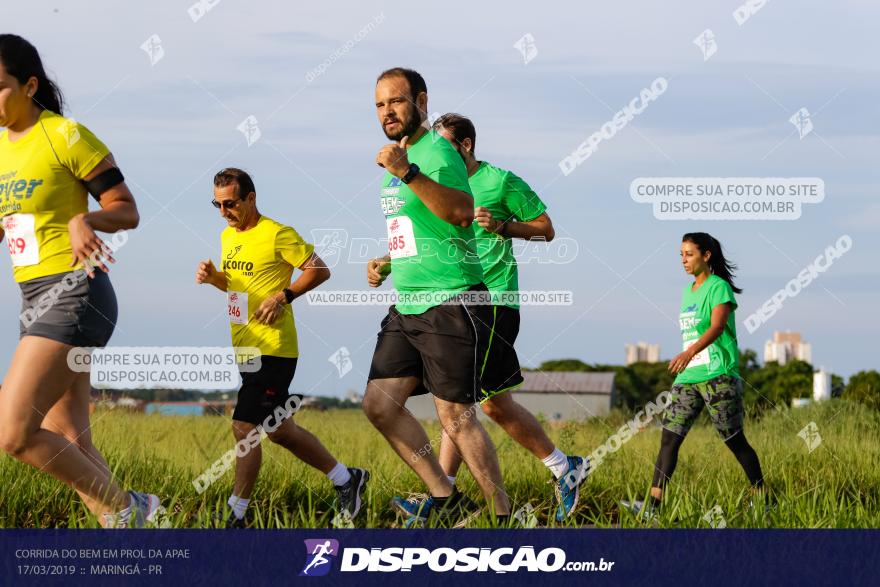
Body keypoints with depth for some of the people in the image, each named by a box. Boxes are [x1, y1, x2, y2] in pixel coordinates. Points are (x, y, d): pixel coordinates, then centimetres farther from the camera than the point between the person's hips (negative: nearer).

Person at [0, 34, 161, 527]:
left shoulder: (66, 136, -10)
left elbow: (127, 211, -7)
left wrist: (85, 219, -27)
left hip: (74, 295, -8)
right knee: (69, 444, 4)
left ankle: (124, 507, -3)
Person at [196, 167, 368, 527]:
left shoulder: (277, 234, -11)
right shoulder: (228, 236, 13)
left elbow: (320, 271, -10)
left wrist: (283, 296, -19)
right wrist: (212, 277, 6)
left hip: (272, 349, -9)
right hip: (244, 348, 9)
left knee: (244, 428, -11)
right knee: (277, 430, 14)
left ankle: (236, 517, -3)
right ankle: (346, 479, 28)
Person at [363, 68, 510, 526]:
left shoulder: (435, 151, -11)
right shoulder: (396, 159, 17)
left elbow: (462, 213, -31)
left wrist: (406, 173, -36)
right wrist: (386, 263, 16)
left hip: (451, 303, -9)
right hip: (407, 306, 9)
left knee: (455, 416, -9)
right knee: (379, 404, 2)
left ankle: (503, 516, 2)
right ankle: (445, 500, 10)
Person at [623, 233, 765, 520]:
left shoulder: (719, 287, -8)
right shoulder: (688, 290, 16)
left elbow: (717, 327, -23)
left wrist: (689, 352, -37)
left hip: (718, 376, -7)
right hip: (688, 377, 7)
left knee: (735, 441, 1)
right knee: (669, 438, -6)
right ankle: (653, 506, -13)